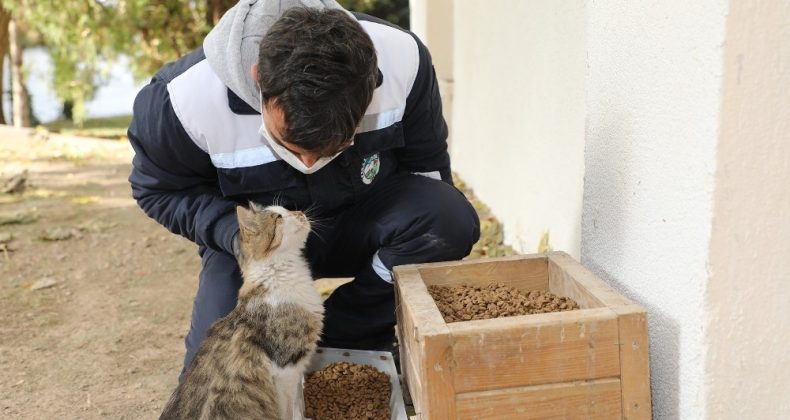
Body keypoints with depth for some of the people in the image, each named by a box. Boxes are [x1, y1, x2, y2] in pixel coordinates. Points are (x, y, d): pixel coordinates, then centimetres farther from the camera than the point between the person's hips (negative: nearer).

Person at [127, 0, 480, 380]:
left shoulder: (402, 60, -27)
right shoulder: (187, 100, -30)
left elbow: (427, 170, -10)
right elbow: (158, 189, -8)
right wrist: (235, 233, -30)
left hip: (362, 223, 2)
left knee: (449, 220, -31)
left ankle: (346, 340, -9)